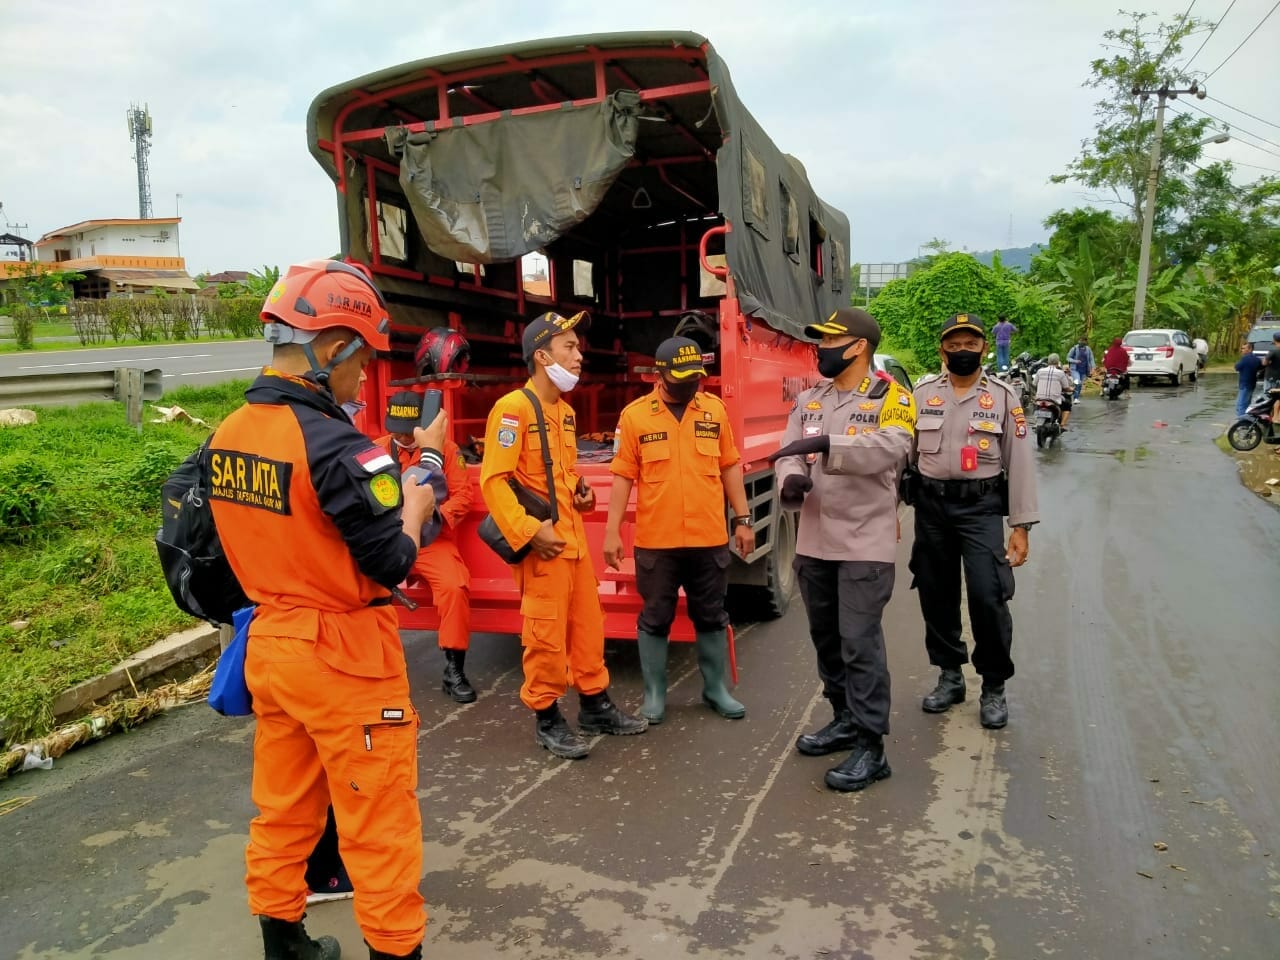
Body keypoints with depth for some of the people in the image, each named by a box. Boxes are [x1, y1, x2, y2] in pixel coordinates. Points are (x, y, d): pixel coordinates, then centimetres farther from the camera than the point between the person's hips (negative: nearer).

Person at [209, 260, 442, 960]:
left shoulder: (226, 436, 2)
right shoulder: (335, 443, -23)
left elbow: (277, 536, 9)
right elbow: (394, 565, -19)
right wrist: (414, 506, -1)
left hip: (269, 644, 8)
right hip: (344, 659, -8)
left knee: (283, 808, 22)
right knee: (378, 824, 8)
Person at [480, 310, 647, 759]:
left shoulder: (565, 410, 15)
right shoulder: (514, 408, -13)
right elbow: (493, 481, -19)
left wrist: (581, 491, 8)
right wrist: (529, 531, -23)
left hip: (574, 536, 9)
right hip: (542, 541, -9)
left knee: (588, 624, 15)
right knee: (546, 634, 1)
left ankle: (596, 706, 29)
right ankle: (547, 719, 17)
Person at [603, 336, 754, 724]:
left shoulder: (715, 409, 4)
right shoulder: (634, 415, -4)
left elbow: (730, 467, 9)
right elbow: (623, 477, -3)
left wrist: (742, 519, 7)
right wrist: (612, 531, -6)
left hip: (709, 538, 2)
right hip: (656, 540, -2)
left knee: (711, 617, 14)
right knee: (655, 619, 9)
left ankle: (715, 688, 30)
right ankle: (654, 693, 24)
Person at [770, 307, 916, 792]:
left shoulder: (889, 397, -6)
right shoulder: (808, 400, 11)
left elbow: (892, 448, -26)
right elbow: (786, 454, 1)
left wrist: (827, 444, -35)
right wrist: (791, 478, -22)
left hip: (865, 544, -6)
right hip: (814, 542, 7)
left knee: (860, 641, -6)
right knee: (825, 637, 16)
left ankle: (870, 747, 5)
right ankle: (845, 719, 34)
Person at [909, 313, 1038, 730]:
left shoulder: (1003, 396, 1)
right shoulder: (923, 394, 5)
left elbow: (1020, 463, 0)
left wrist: (1021, 526, -5)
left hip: (981, 506, -2)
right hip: (931, 506, 3)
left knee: (987, 595, -10)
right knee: (936, 595, 9)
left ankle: (994, 687, 10)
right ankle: (950, 676, 27)